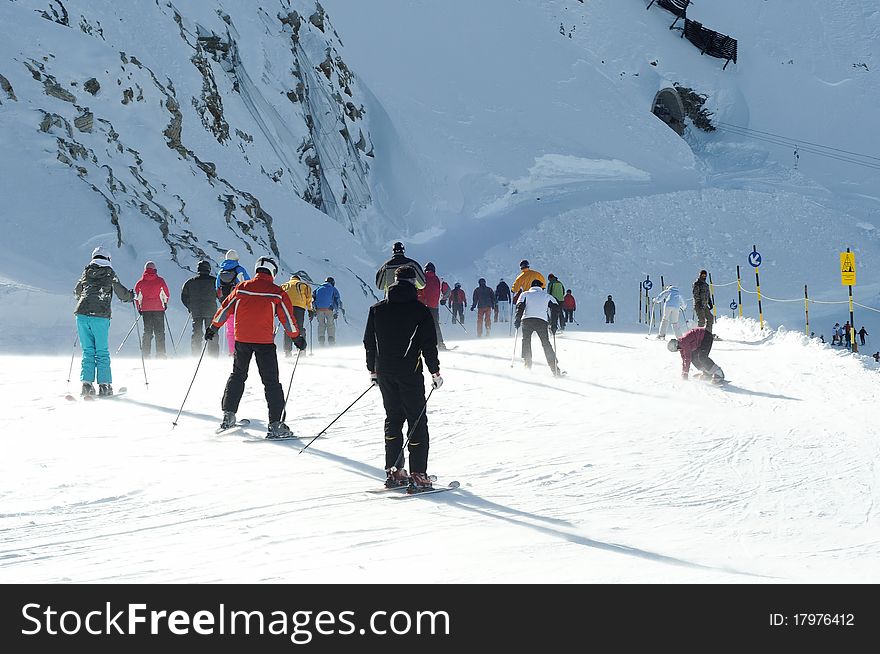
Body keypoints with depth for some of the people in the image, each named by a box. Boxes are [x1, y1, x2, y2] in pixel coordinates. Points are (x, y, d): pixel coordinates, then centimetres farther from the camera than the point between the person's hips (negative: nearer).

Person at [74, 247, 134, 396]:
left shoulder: (87, 272, 12)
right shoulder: (109, 273, 4)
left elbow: (76, 292, 24)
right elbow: (122, 293, 9)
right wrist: (131, 296, 31)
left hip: (82, 314, 3)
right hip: (101, 316, -2)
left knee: (87, 351, 8)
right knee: (102, 352, 4)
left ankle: (86, 383, 0)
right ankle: (104, 385, 0)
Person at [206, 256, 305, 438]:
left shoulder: (242, 288, 3)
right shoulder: (277, 293, -5)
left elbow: (225, 308, 10)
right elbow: (288, 318, -1)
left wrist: (213, 327, 22)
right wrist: (297, 337, 11)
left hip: (242, 339, 3)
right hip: (265, 341, -3)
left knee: (238, 375, 22)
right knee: (271, 382, 0)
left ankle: (228, 415, 21)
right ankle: (275, 424, -7)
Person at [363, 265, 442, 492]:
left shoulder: (377, 309, 5)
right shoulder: (420, 310, -7)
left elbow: (369, 342, 10)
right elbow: (429, 345, -8)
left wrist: (372, 370, 19)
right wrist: (435, 372, 1)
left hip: (384, 373, 5)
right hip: (409, 372, -4)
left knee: (393, 419, 15)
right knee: (417, 422, 0)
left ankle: (393, 472, 13)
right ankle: (417, 476, -5)